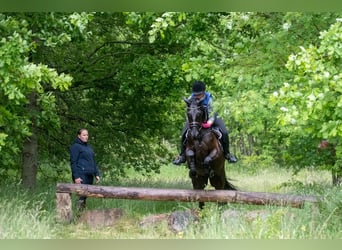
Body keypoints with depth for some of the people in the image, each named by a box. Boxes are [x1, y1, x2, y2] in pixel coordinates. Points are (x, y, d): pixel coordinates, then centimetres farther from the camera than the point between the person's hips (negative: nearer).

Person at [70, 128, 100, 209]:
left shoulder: (89, 147, 21)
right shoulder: (75, 146, -3)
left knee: (85, 195, 4)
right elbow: (73, 162, -9)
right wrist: (76, 177, -16)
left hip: (89, 175, 7)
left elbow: (93, 162, 26)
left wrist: (97, 174, 17)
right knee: (82, 195, -14)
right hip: (81, 176, -7)